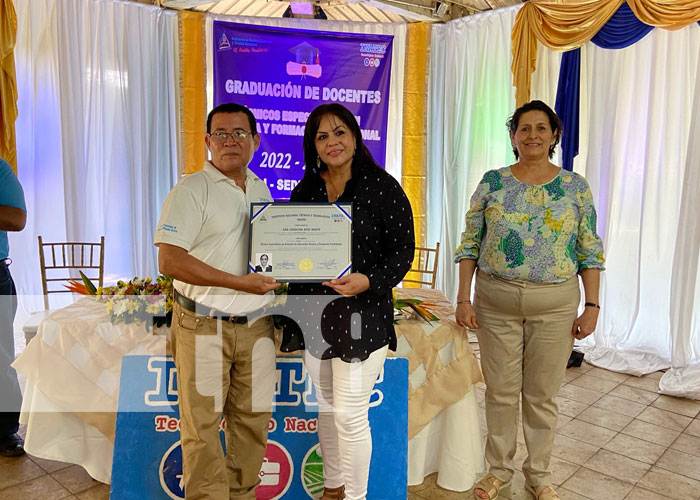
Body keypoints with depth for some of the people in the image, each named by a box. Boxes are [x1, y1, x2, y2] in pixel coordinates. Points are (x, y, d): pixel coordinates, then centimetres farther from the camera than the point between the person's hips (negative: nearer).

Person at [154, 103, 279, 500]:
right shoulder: (191, 191, -7)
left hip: (256, 325, 6)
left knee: (254, 419, 14)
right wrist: (239, 283, -20)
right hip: (204, 326, -5)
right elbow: (169, 261, -16)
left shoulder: (262, 189, 13)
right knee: (202, 425, 3)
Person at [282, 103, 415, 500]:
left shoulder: (382, 186, -7)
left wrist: (368, 281, -22)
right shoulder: (304, 191, 8)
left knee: (350, 414, 0)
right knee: (326, 406, 19)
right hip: (313, 314, 6)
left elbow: (403, 251, -8)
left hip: (362, 315, -5)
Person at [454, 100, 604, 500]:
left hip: (555, 303, 0)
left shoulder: (576, 186, 2)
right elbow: (470, 244, 1)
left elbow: (590, 252, 4)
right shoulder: (492, 182, 1)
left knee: (543, 393, 10)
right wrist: (463, 298, -5)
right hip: (496, 301, 0)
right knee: (501, 391, 10)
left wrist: (592, 306, -2)